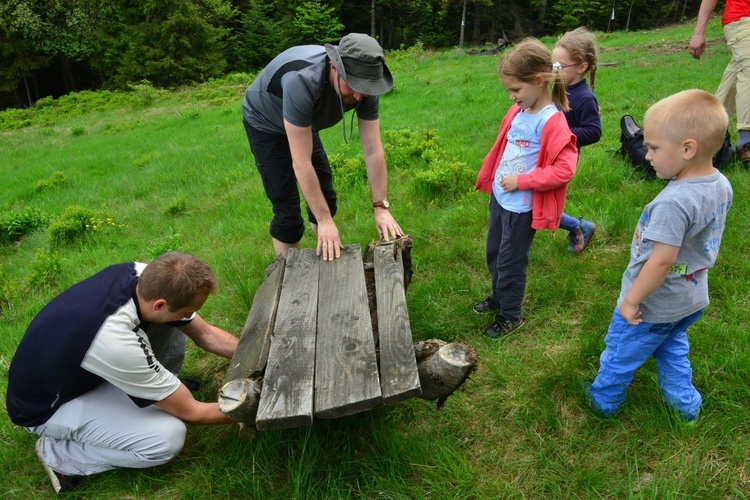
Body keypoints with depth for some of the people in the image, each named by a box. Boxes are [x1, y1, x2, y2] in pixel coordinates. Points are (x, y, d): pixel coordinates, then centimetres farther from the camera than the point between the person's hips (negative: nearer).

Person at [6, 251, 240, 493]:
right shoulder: (116, 342, -41)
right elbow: (190, 412, -25)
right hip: (46, 407, -6)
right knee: (168, 437, -22)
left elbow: (206, 334, -5)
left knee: (173, 324, -10)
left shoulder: (145, 275, -22)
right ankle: (58, 453, -1)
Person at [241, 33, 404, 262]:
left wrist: (381, 208, -25)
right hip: (266, 125, -6)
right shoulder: (302, 82, -43)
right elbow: (301, 162, -40)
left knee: (325, 197, 9)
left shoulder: (364, 88, -25)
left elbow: (373, 151, -21)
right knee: (287, 210, -9)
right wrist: (325, 220, -37)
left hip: (303, 124, 6)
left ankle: (330, 257, 30)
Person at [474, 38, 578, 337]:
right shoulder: (517, 112, 2)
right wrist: (491, 177, 9)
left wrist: (521, 181, -22)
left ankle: (511, 315, 27)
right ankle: (499, 297, 45)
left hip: (522, 207, -8)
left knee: (510, 262, 6)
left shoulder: (552, 123, -21)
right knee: (494, 254, 22)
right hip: (500, 198, 8)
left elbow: (564, 170, -25)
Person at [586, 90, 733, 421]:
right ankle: (685, 403, 45)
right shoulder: (721, 185, -6)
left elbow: (662, 261, -32)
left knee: (621, 354, 16)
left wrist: (631, 300, -20)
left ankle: (604, 400, 37)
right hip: (693, 299, 8)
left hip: (653, 305, -8)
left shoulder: (674, 202, -35)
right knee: (672, 348, 32)